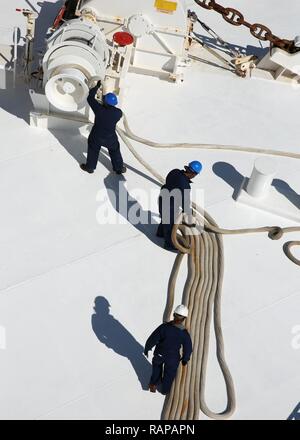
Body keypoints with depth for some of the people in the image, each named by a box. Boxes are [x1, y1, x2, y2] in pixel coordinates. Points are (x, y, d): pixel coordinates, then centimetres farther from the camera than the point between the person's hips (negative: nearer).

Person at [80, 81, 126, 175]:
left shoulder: (98, 109, -26)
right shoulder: (118, 113, -22)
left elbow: (90, 97, -12)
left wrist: (97, 86, -1)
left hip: (96, 136, -1)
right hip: (110, 138, 1)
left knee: (93, 151, 24)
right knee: (115, 151, 25)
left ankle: (90, 167, 40)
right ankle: (119, 169, 39)